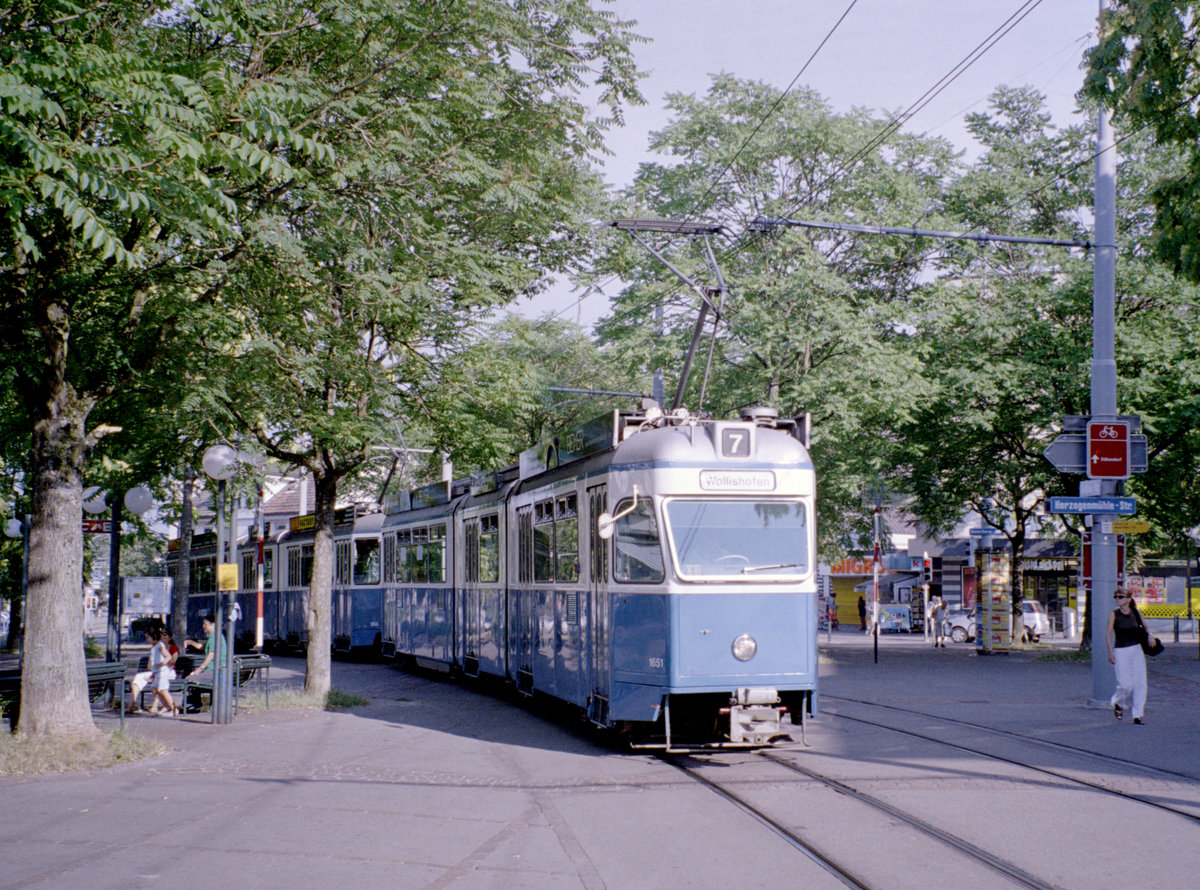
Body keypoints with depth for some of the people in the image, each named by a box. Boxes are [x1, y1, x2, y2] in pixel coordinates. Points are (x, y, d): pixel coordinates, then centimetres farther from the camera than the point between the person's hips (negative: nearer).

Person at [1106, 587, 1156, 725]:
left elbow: (1144, 627, 21)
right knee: (1126, 685, -7)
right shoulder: (1113, 614, -3)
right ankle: (1118, 703, 25)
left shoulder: (1136, 613, 5)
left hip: (1137, 650, 3)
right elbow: (1108, 634, -5)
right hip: (1121, 652, -3)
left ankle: (1138, 715, 6)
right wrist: (1110, 652, -14)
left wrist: (1149, 635, -1)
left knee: (1140, 684, -2)